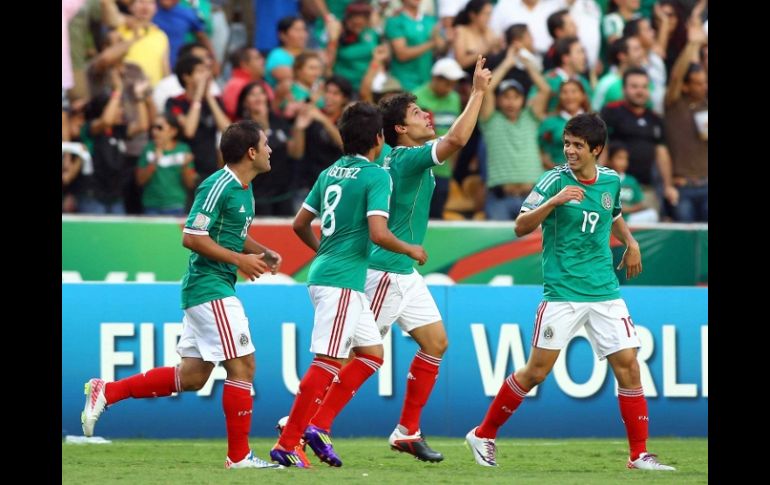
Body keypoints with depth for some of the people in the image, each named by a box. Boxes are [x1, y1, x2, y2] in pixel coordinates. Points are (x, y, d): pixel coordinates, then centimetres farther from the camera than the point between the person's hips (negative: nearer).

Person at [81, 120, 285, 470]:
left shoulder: (242, 188, 14)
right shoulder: (218, 187, -16)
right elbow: (192, 237, -19)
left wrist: (261, 253, 9)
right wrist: (239, 260, -18)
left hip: (209, 290, 10)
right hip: (210, 287, -10)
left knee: (192, 376, 10)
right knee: (242, 366, -8)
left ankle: (106, 392, 14)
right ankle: (239, 456, -3)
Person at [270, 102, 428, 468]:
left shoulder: (330, 173, 13)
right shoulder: (376, 176, -11)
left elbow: (300, 224, 19)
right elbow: (378, 233, -20)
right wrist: (410, 250, -3)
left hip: (324, 272, 9)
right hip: (342, 282, -9)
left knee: (372, 354, 15)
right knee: (327, 363, -9)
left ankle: (318, 427, 10)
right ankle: (287, 443, -10)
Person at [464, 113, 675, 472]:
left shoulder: (611, 181, 7)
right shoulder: (555, 180, -8)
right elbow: (521, 227, -13)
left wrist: (631, 243, 15)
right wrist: (553, 202, -26)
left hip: (605, 292, 4)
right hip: (562, 293, -4)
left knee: (628, 366, -3)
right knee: (537, 370, -4)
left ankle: (639, 455, 3)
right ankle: (484, 435, 12)